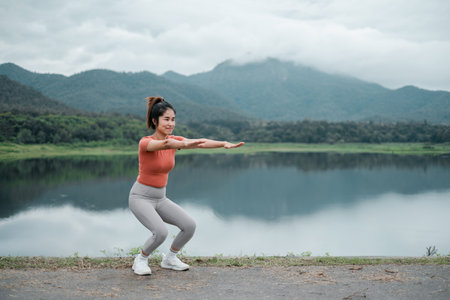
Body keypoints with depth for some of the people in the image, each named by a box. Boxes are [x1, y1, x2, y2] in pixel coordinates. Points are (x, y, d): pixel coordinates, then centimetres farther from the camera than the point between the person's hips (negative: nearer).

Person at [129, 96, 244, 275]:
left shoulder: (175, 140, 0)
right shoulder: (145, 142, -19)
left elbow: (200, 142, -18)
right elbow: (164, 144, -42)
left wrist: (224, 143, -35)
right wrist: (185, 144, -62)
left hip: (160, 198, 6)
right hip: (140, 197, -6)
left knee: (189, 225, -10)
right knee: (161, 232, -28)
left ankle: (169, 258, 13)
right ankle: (141, 260, 0)